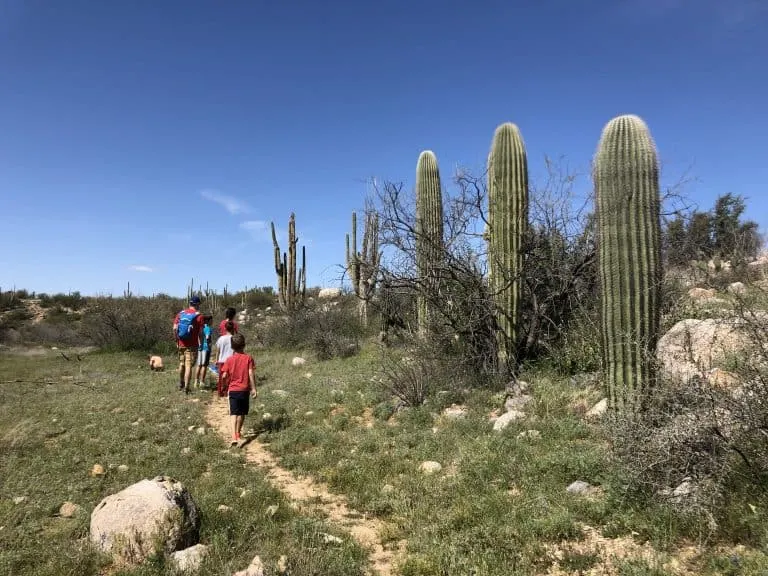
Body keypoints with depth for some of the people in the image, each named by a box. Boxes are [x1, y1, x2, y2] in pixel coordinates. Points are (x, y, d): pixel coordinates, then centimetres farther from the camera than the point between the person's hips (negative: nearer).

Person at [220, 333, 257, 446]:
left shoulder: (229, 359, -3)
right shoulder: (248, 358, -4)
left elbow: (224, 375, -6)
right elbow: (251, 374, -9)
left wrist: (227, 383, 15)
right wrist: (253, 388, -4)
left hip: (232, 390, 0)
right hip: (244, 389, 0)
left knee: (233, 413, -3)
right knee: (242, 413, 15)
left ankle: (234, 437, -16)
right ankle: (237, 434, 29)